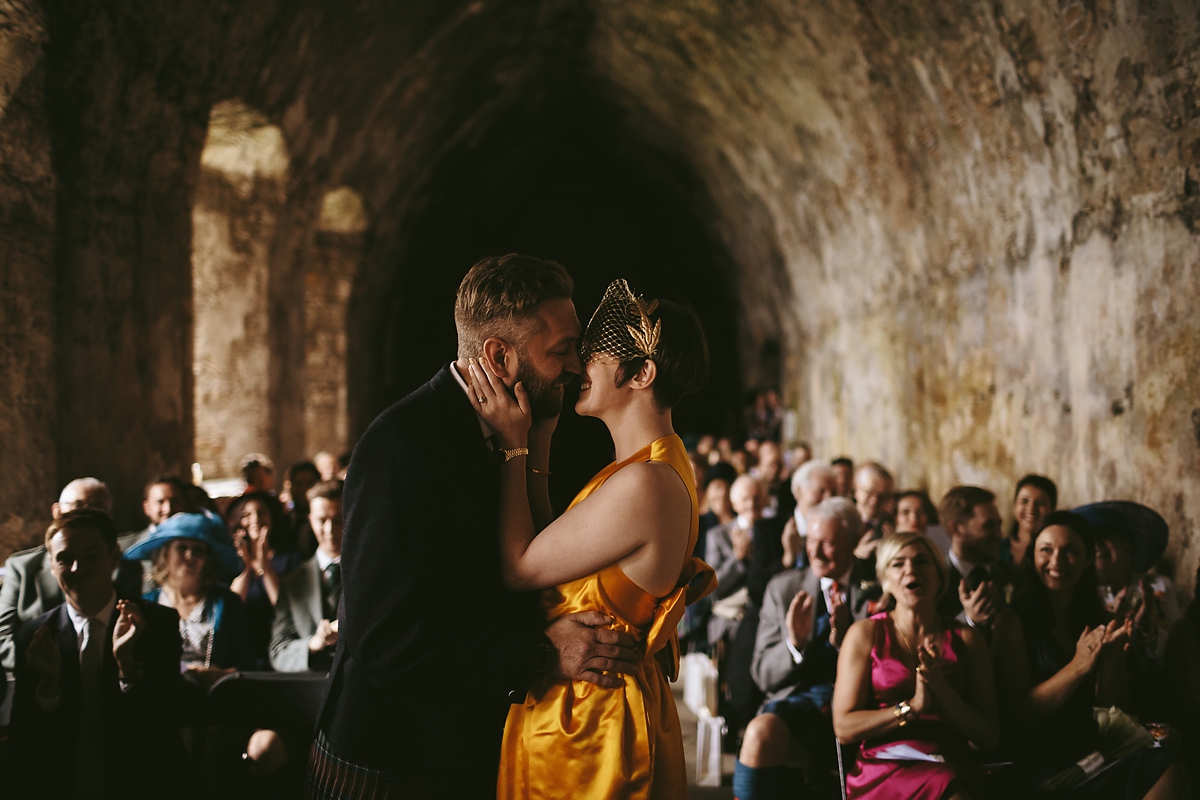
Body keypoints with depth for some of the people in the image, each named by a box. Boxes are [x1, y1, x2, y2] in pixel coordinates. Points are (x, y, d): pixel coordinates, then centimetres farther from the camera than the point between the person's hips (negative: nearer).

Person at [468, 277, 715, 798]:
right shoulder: (661, 464, 7)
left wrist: (513, 447, -12)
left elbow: (518, 568, -17)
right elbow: (545, 550, 7)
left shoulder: (643, 485, -25)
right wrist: (537, 446, 4)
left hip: (589, 727, -9)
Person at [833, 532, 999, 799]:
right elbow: (843, 727, 0)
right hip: (883, 773, -3)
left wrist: (943, 691, -8)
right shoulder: (865, 634, 9)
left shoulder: (967, 639, 14)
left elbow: (990, 738, 8)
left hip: (950, 769, 3)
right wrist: (912, 707, -11)